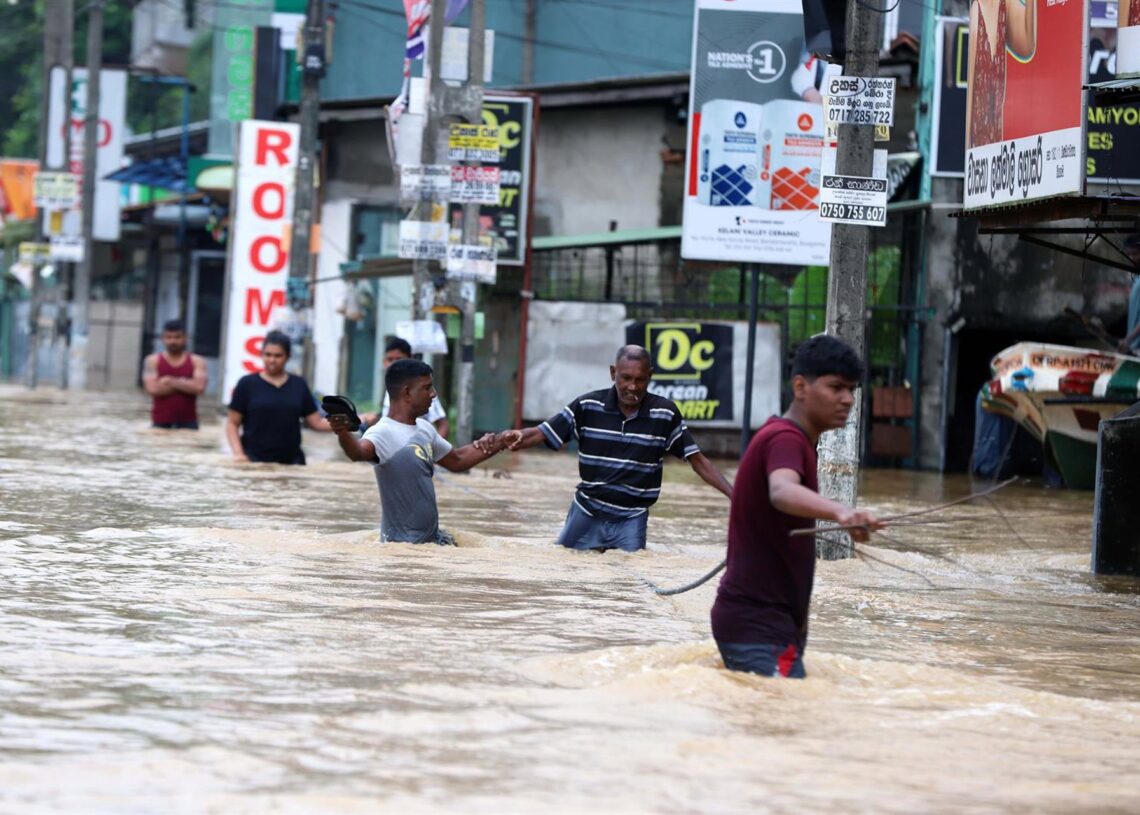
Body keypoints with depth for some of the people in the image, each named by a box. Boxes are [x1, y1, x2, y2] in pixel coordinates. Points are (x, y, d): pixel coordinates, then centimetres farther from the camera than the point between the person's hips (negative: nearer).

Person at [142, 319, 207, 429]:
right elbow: (153, 389, -10)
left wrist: (170, 381, -9)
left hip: (187, 422, 0)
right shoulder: (153, 361, 4)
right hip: (161, 423, 0)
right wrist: (186, 383, -6)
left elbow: (199, 387, -11)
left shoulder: (197, 362, 5)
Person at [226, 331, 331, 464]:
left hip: (291, 460, 3)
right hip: (255, 460, -3)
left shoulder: (299, 385, 9)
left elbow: (316, 422, 8)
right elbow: (232, 423, 2)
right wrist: (238, 453, -12)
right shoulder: (247, 384, 1)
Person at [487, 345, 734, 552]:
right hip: (587, 514, 1)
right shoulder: (588, 406, -7)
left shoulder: (665, 414, -7)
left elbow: (697, 460, -4)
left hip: (631, 519, -1)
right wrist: (518, 437, -31)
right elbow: (542, 434, -8)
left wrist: (733, 493, -15)